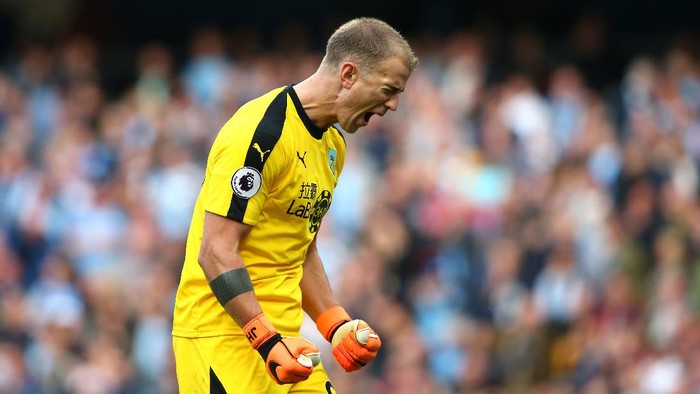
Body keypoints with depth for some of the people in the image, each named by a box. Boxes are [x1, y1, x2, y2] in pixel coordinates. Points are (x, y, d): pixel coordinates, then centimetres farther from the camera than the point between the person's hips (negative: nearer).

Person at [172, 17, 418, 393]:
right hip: (224, 336, -9)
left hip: (280, 336, 9)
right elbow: (216, 252, -20)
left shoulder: (333, 143, 13)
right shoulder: (262, 133, -16)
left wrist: (338, 326, 11)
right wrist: (268, 341, -24)